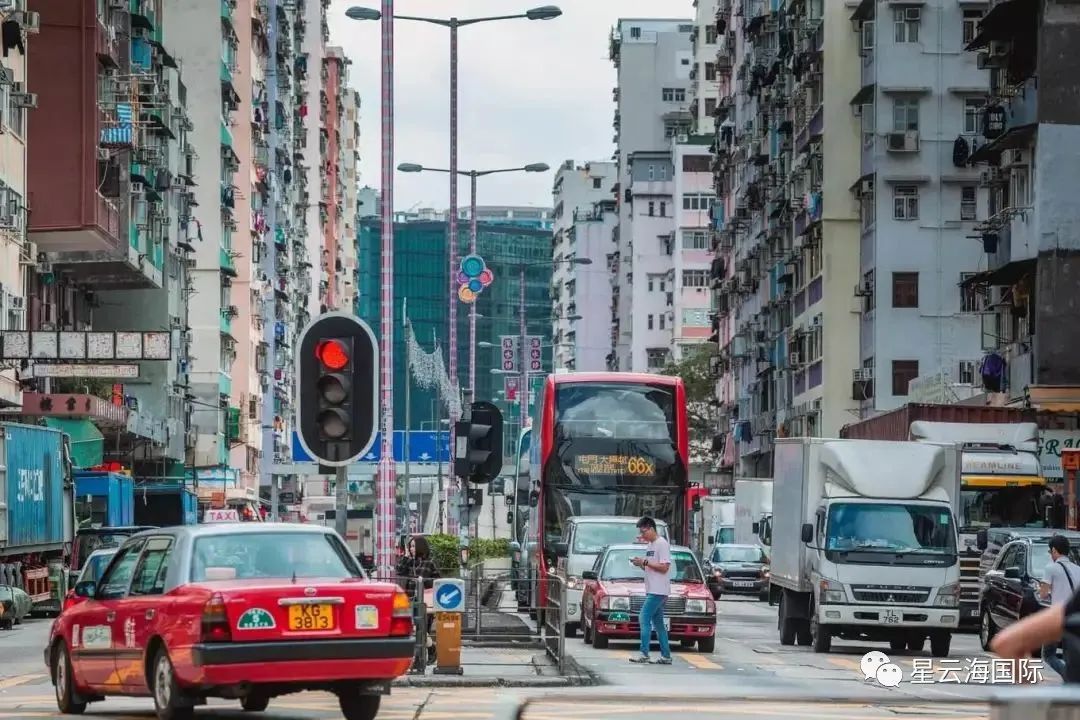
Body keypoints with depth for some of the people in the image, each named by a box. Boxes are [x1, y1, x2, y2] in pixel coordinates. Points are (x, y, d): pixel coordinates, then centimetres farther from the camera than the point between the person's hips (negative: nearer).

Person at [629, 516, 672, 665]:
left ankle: (644, 654, -18)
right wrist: (641, 564, 6)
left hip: (658, 591, -10)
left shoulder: (662, 544, -11)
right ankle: (666, 656, 11)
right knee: (658, 623, 10)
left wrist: (645, 562, -16)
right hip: (652, 591, 10)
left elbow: (664, 567, -18)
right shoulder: (650, 545, 19)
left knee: (644, 619, -15)